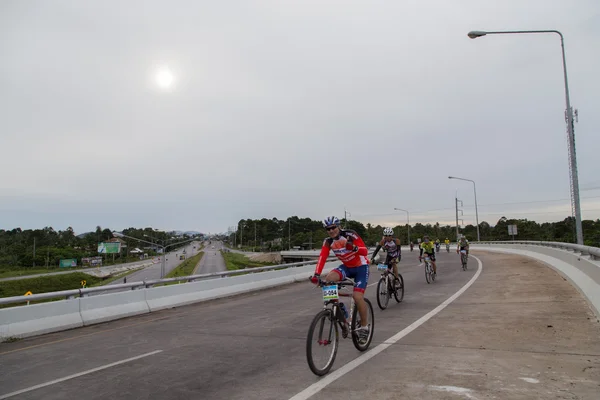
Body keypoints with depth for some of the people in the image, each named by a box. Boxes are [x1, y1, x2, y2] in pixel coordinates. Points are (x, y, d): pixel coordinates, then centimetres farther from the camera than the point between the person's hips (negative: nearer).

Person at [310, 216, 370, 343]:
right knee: (329, 279, -25)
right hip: (347, 267, 5)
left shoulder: (350, 235, -24)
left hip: (361, 267, -4)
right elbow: (322, 257, -20)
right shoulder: (328, 241, -10)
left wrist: (354, 248, -51)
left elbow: (365, 251, -30)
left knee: (357, 296, -20)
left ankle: (364, 327, 2)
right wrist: (316, 274, -35)